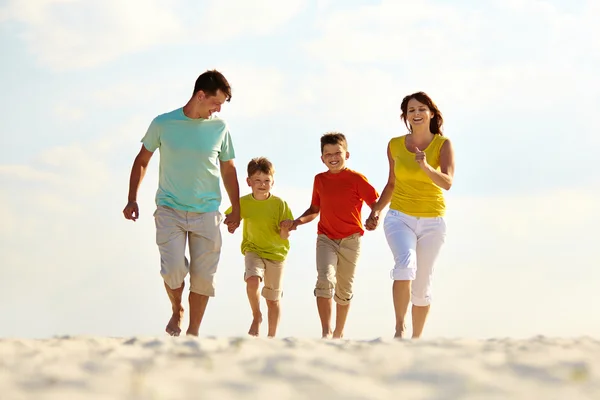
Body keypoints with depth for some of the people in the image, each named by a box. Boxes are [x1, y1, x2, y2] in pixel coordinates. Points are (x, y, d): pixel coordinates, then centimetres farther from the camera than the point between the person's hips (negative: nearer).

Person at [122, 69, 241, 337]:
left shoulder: (219, 129, 4)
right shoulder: (163, 124, 0)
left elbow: (228, 170, 15)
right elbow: (142, 161, 10)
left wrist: (236, 210, 13)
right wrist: (132, 199, 3)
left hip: (207, 214, 2)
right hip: (170, 211, -2)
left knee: (203, 277, -1)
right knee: (173, 270, -15)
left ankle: (193, 332, 14)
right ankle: (176, 311, 16)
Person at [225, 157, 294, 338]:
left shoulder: (280, 204, -11)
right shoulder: (243, 203, -7)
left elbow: (285, 236, -8)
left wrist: (284, 230, -31)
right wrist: (232, 224, -14)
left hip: (276, 254, 0)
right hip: (253, 250, 0)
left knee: (273, 299, 9)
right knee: (252, 280, -29)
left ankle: (272, 336, 25)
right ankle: (256, 317, -3)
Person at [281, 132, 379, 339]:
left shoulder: (356, 179, -6)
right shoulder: (320, 179, 6)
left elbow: (375, 203, -7)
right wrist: (296, 222, 2)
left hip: (350, 239, -1)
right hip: (325, 238, 1)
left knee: (344, 290, 10)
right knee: (325, 280, -21)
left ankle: (339, 333, 27)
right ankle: (326, 332, -24)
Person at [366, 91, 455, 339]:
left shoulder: (443, 144, -5)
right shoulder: (395, 145, 2)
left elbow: (447, 182, -20)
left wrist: (425, 167, -37)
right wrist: (376, 211, 10)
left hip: (432, 222, 0)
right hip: (399, 217, 0)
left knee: (422, 285, 7)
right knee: (406, 263, -28)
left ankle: (416, 339, 21)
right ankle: (399, 327, -22)